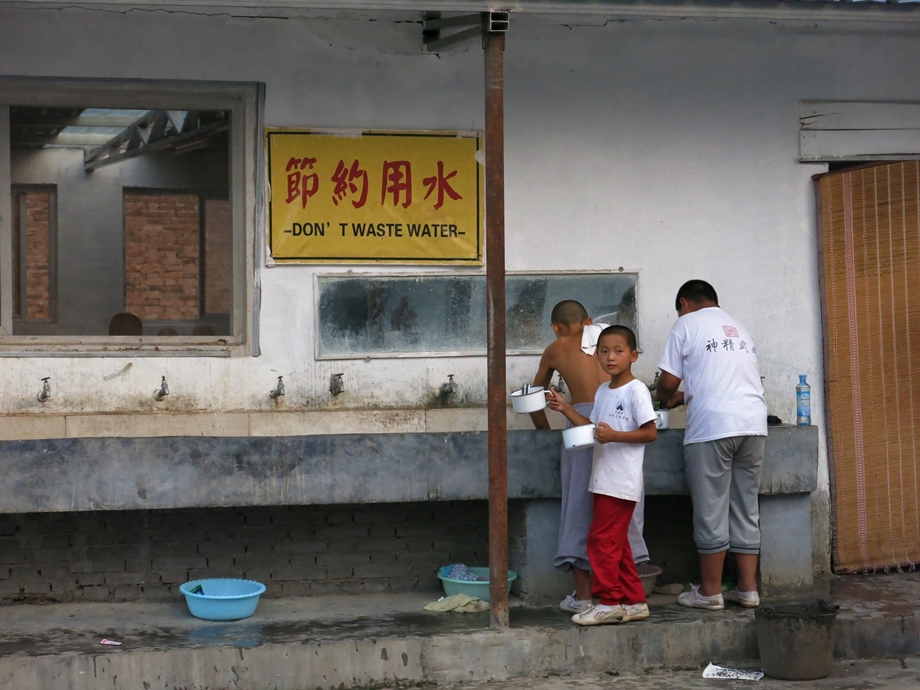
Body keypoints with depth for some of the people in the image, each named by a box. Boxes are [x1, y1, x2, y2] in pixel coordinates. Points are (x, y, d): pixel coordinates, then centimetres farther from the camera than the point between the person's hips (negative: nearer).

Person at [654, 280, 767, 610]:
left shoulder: (686, 325, 4)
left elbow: (669, 382, -1)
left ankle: (710, 592, 6)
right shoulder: (739, 329, 23)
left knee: (711, 512, 0)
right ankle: (747, 588, 12)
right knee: (746, 509, 10)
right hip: (753, 424, 6)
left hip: (712, 427, -6)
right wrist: (686, 397, 32)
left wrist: (664, 397, 21)